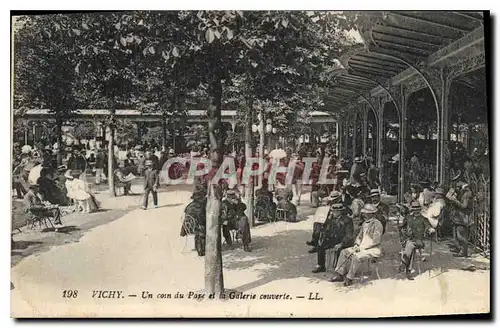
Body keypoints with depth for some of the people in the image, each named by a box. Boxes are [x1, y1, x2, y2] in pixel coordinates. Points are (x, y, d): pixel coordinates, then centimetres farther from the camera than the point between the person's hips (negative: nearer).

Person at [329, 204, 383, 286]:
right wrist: (356, 244, -1)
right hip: (361, 247, 9)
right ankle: (339, 274, -9)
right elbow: (359, 236, 20)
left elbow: (376, 241, -20)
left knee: (357, 256, -32)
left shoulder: (377, 224, -13)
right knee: (344, 252, -4)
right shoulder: (365, 223, 14)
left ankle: (349, 278, -22)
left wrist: (361, 247, -19)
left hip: (373, 249, -9)